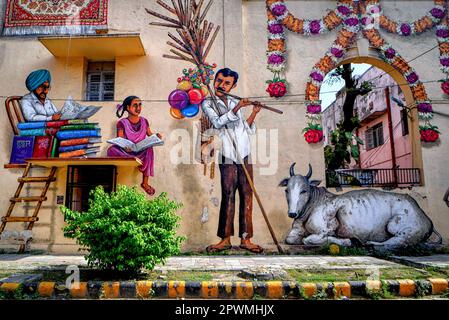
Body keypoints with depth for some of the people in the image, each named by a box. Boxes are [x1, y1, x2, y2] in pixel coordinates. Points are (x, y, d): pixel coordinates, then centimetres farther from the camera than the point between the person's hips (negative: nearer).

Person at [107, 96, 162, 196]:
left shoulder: (144, 121, 8)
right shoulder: (122, 123, -2)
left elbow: (150, 135, 12)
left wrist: (156, 136, -12)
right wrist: (125, 147, -32)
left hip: (141, 153, 2)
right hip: (125, 152, -1)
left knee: (149, 149, -31)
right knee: (113, 149, -31)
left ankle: (145, 182, -22)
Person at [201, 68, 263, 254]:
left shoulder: (235, 103, 21)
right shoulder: (208, 104, 8)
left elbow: (248, 130, 19)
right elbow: (217, 122, -13)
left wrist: (254, 113, 5)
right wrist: (236, 109, -18)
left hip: (245, 154, 4)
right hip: (227, 155, -4)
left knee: (247, 195, -1)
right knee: (228, 195, -6)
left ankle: (245, 239, 4)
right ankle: (226, 239, 1)